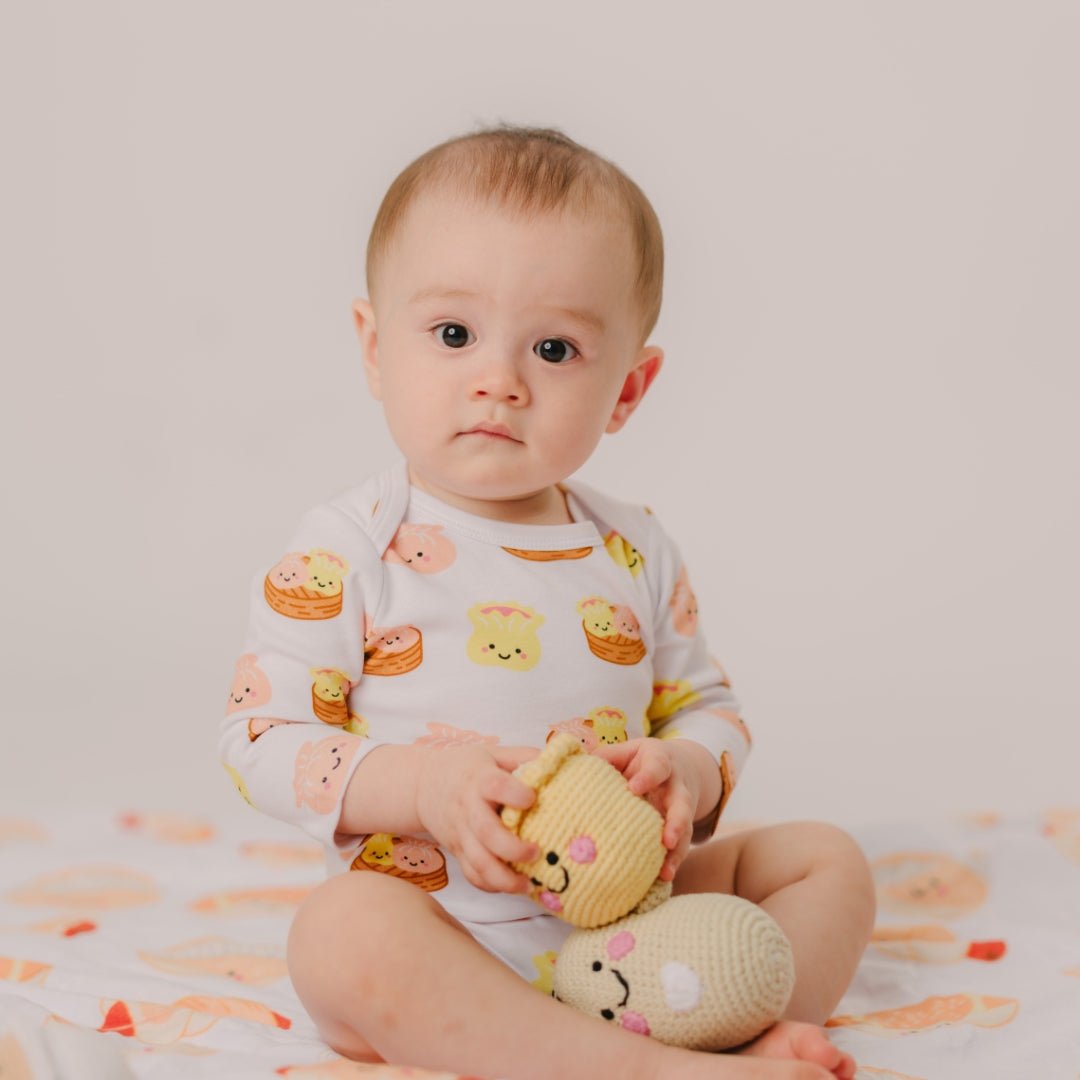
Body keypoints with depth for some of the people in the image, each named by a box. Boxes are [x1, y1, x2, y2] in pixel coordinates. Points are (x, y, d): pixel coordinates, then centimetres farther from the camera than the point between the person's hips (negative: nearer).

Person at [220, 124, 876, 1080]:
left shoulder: (637, 553, 5)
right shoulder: (344, 554, -8)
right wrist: (416, 782, -25)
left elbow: (710, 709, 13)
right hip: (442, 944, -4)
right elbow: (262, 738, -9)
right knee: (342, 929, -36)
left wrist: (686, 769, -12)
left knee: (826, 858, -1)